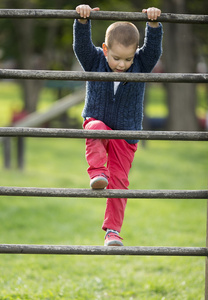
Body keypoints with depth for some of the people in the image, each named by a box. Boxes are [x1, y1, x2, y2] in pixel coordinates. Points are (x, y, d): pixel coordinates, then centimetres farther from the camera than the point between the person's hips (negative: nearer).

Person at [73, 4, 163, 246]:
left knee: (119, 180, -2)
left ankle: (113, 230, 6)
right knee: (97, 131, -38)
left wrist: (153, 23, -35)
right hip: (96, 122, -1)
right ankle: (98, 174, -46)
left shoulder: (141, 66, -6)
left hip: (126, 134, 1)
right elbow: (81, 45, -23)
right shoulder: (94, 62, -8)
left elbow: (153, 49, -21)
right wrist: (83, 21, -38)